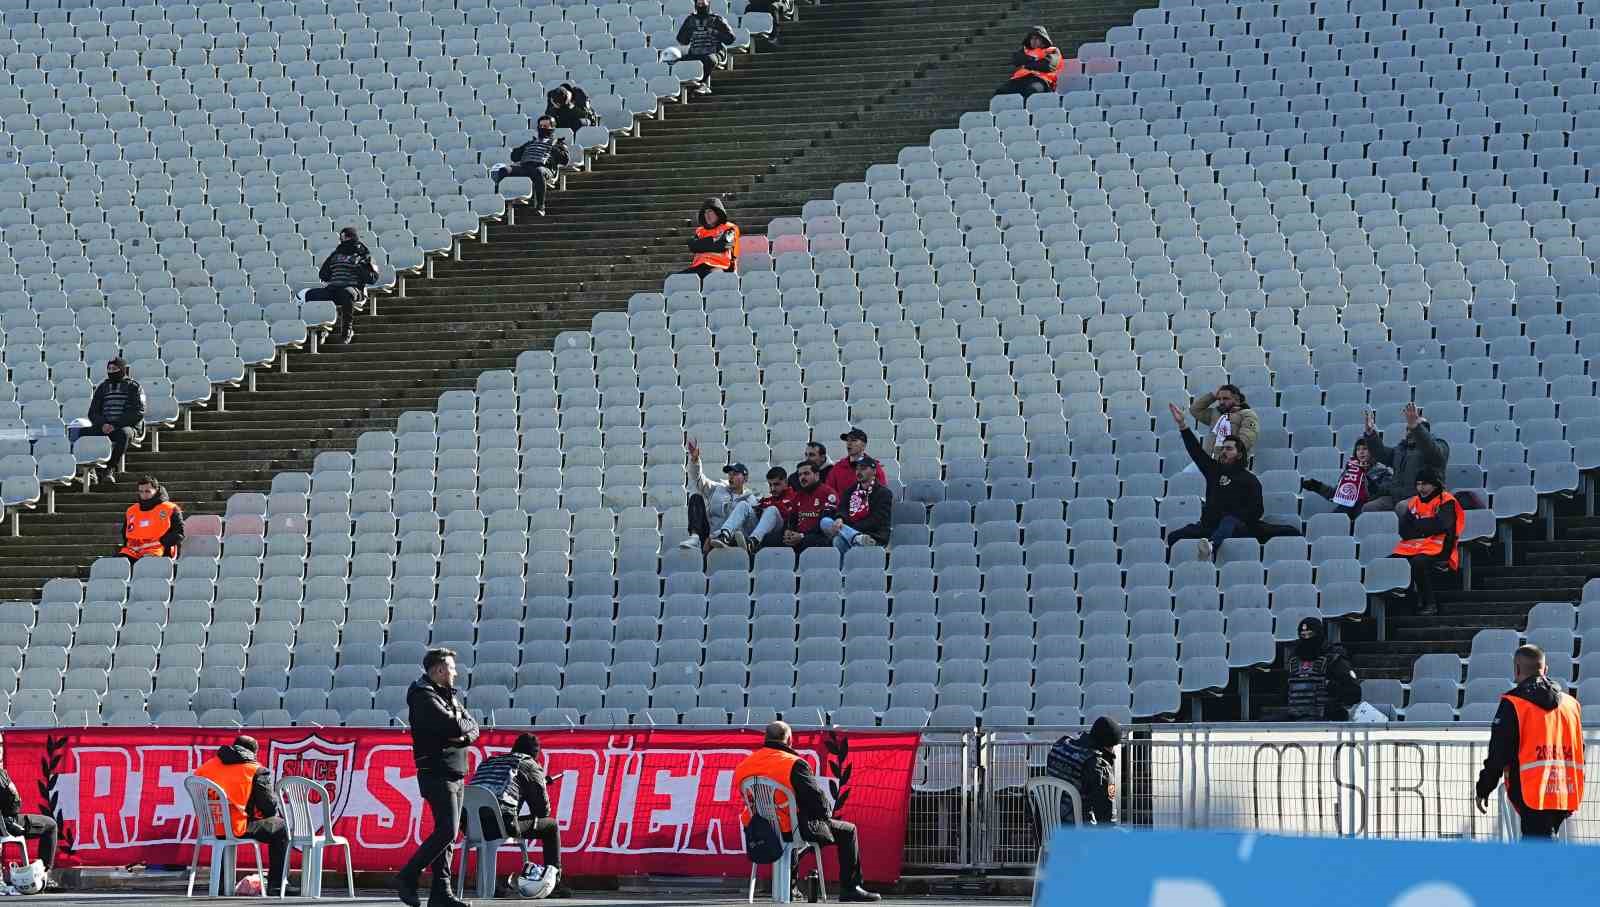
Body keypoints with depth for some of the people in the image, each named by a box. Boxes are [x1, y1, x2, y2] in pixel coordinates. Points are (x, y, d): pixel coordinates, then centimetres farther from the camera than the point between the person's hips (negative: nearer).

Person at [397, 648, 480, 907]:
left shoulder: (451, 695, 19)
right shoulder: (423, 696, -10)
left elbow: (472, 728, 13)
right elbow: (452, 725, -21)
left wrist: (463, 735, -9)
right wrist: (461, 724, 1)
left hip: (455, 773, 9)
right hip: (436, 772, -9)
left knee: (448, 833, 6)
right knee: (447, 831, -15)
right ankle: (408, 876, -8)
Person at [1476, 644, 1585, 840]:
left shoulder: (1512, 704, -7)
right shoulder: (1571, 704, 14)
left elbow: (1498, 754, -7)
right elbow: (1578, 753, 20)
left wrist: (1483, 790, 4)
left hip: (1533, 795, -7)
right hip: (1565, 797, 7)